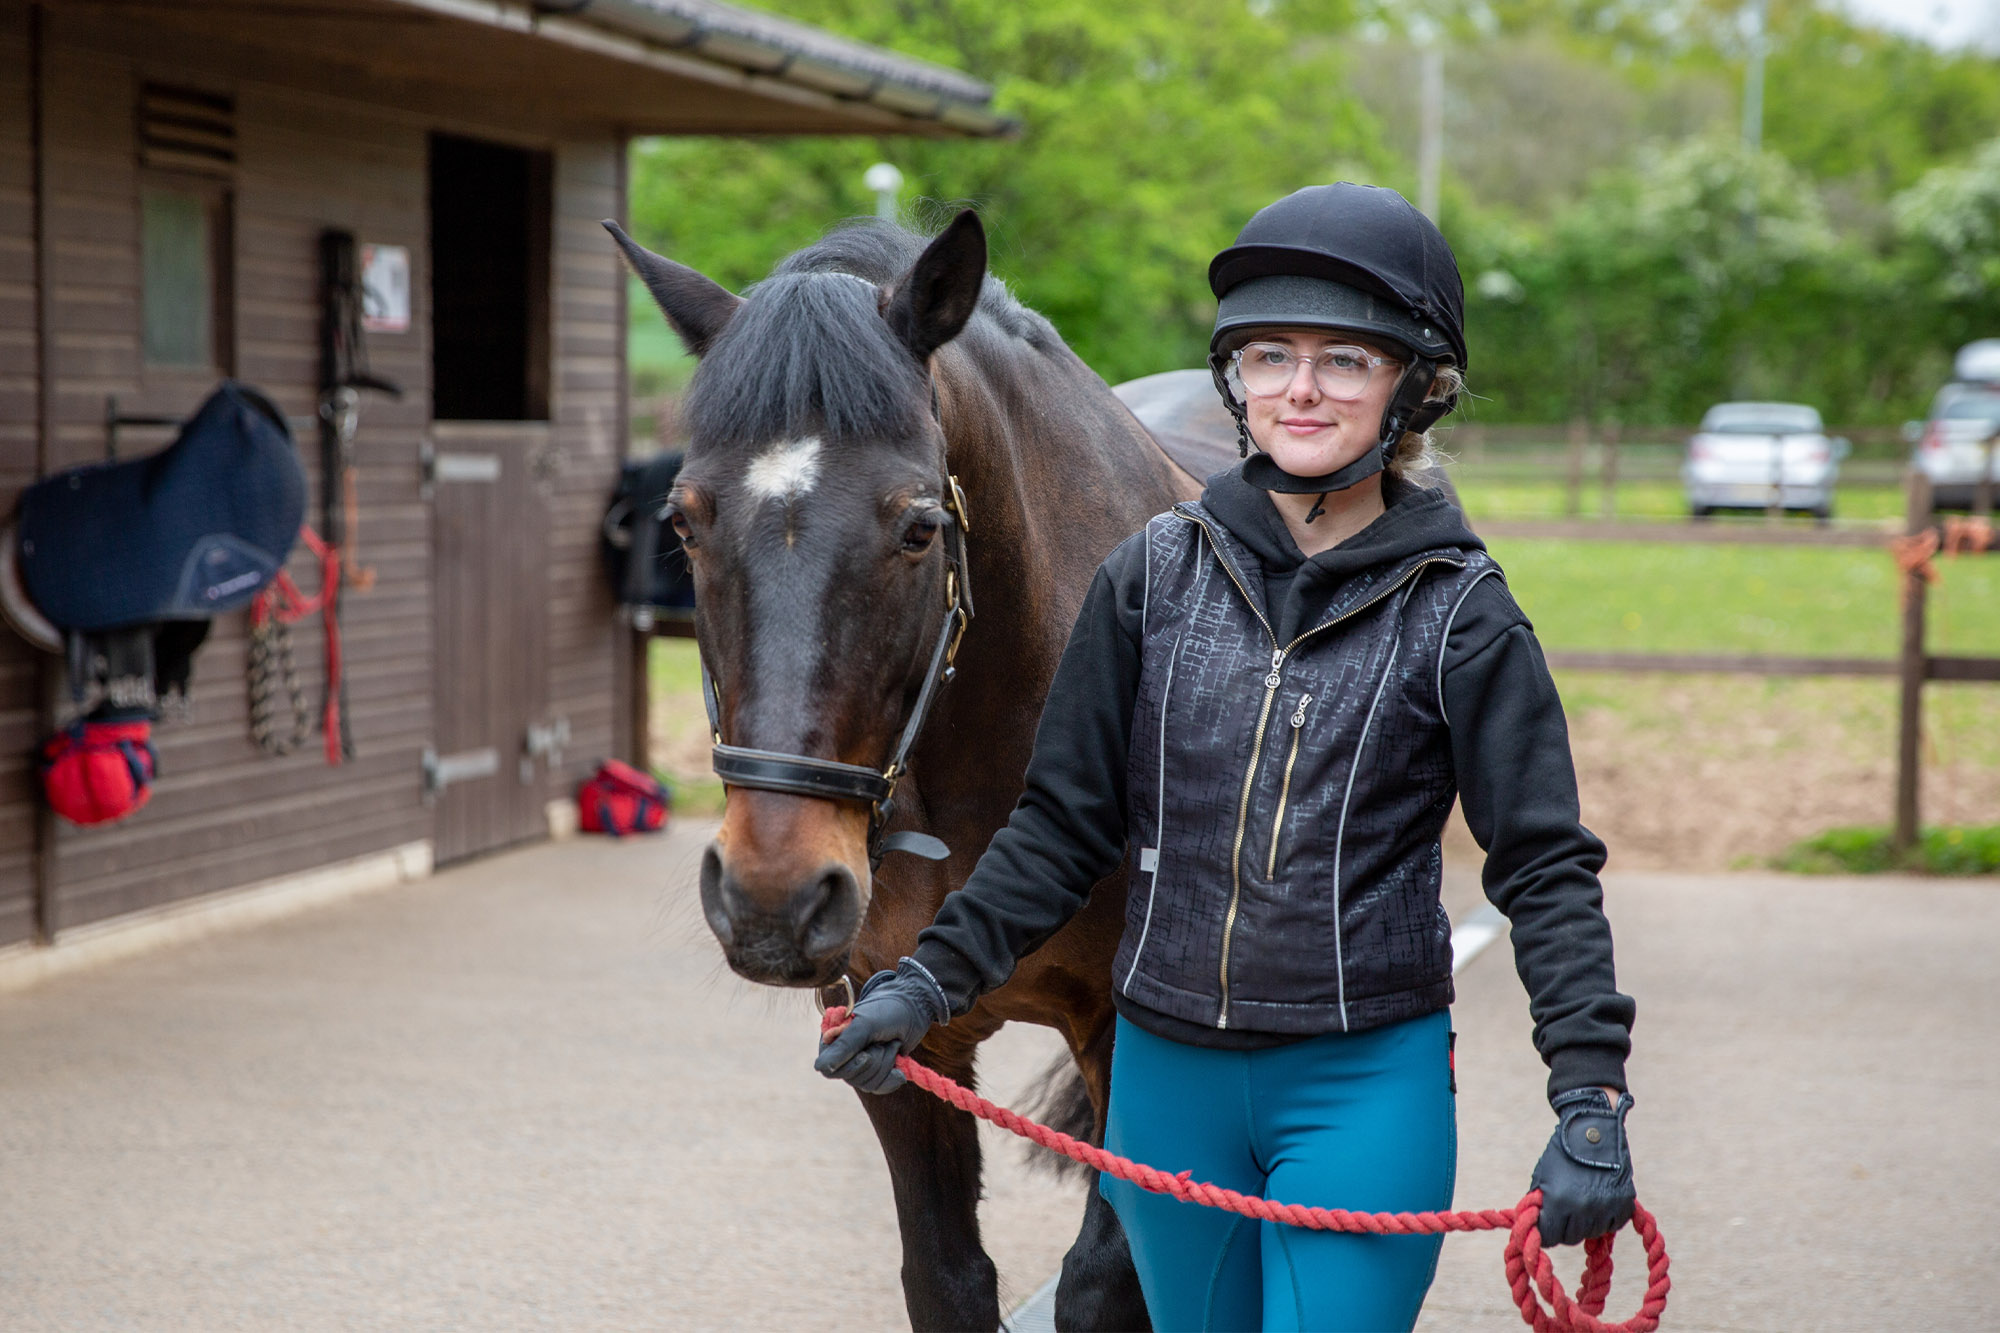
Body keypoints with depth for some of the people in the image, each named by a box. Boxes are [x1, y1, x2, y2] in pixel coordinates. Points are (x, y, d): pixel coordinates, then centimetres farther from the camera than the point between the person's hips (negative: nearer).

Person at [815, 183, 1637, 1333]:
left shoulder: (1458, 612, -6)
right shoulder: (1157, 576, 1)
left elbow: (1546, 867, -6)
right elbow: (1065, 826, 6)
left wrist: (1592, 1101, -15)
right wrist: (931, 980, -3)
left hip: (1366, 1084, -3)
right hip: (1167, 1073, 3)